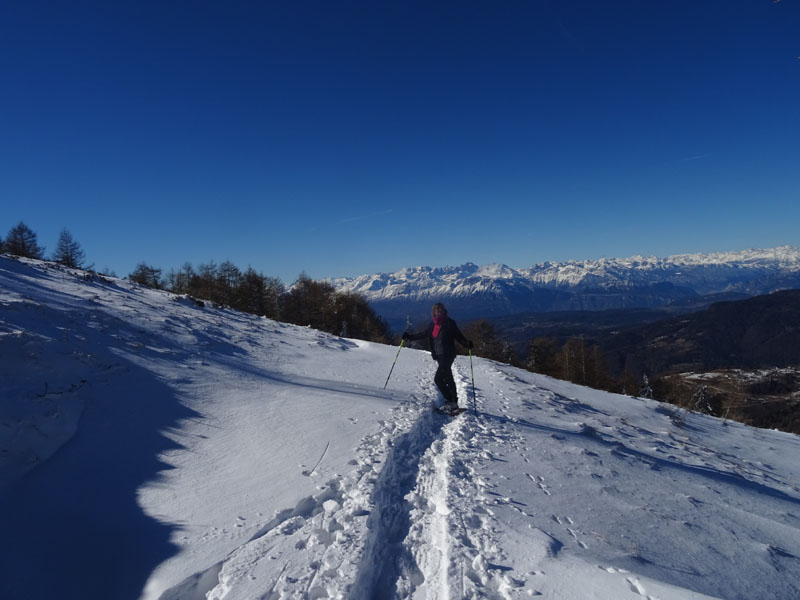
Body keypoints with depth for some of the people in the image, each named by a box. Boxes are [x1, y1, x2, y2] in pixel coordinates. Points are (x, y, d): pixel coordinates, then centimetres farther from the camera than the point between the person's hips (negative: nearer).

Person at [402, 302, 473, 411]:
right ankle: (453, 402, 21)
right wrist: (410, 337, 19)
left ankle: (450, 402, -3)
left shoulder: (449, 323, -9)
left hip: (448, 355, -7)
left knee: (438, 379, -12)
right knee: (448, 378, 12)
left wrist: (466, 344, -23)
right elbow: (424, 334, 20)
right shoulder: (433, 324, 8)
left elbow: (458, 336, -6)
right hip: (439, 355, 7)